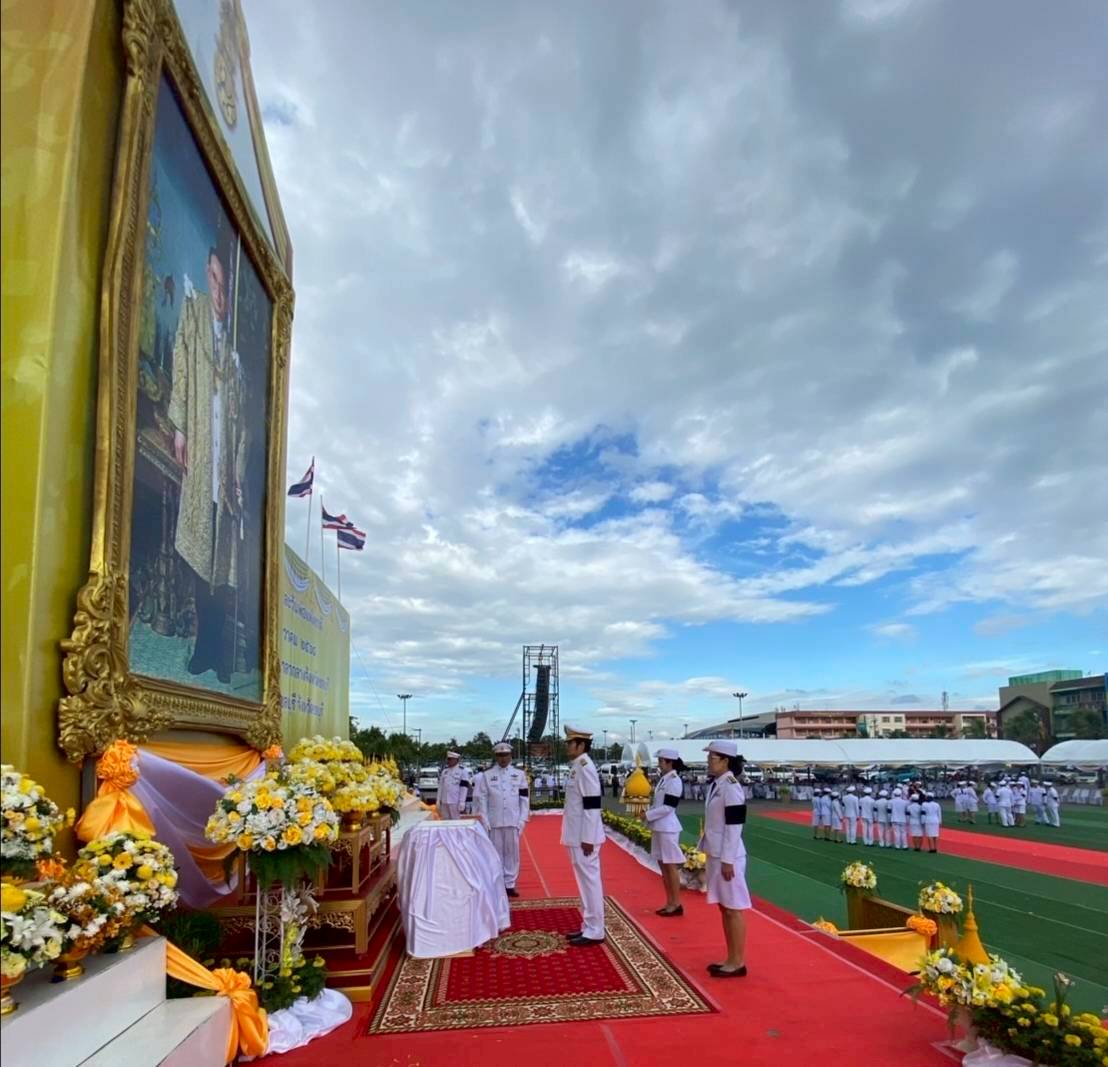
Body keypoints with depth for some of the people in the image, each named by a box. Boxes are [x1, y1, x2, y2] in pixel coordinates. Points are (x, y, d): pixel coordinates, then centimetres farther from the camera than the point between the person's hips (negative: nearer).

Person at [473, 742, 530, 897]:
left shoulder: (519, 774, 5)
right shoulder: (486, 775, 1)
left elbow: (524, 798, 5)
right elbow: (481, 799, 0)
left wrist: (522, 819, -1)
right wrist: (483, 821, -6)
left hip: (513, 822, 1)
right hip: (494, 822, -1)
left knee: (512, 853, 6)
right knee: (495, 854, 3)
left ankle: (510, 885, 16)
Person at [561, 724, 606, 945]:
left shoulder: (585, 767, -18)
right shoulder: (576, 767, 11)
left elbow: (592, 805, -21)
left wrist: (587, 838, -20)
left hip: (584, 837, -10)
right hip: (577, 835, 10)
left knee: (590, 881, -1)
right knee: (584, 881, 16)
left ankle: (594, 932, 7)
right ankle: (588, 927, 25)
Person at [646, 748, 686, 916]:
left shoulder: (674, 781, -16)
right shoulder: (663, 779, 11)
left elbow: (667, 807, -21)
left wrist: (648, 815, -15)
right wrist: (647, 811, 2)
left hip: (668, 829, -9)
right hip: (659, 828, 9)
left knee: (671, 866, 0)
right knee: (663, 866, 14)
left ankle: (676, 904, 9)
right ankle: (669, 902, 23)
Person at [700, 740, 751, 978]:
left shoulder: (730, 786, -18)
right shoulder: (716, 784, 9)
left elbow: (734, 826, -20)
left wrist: (727, 860, -19)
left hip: (728, 857, -9)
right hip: (717, 855, 9)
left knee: (734, 909, 1)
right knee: (724, 908, 16)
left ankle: (738, 963, 12)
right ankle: (731, 959, 26)